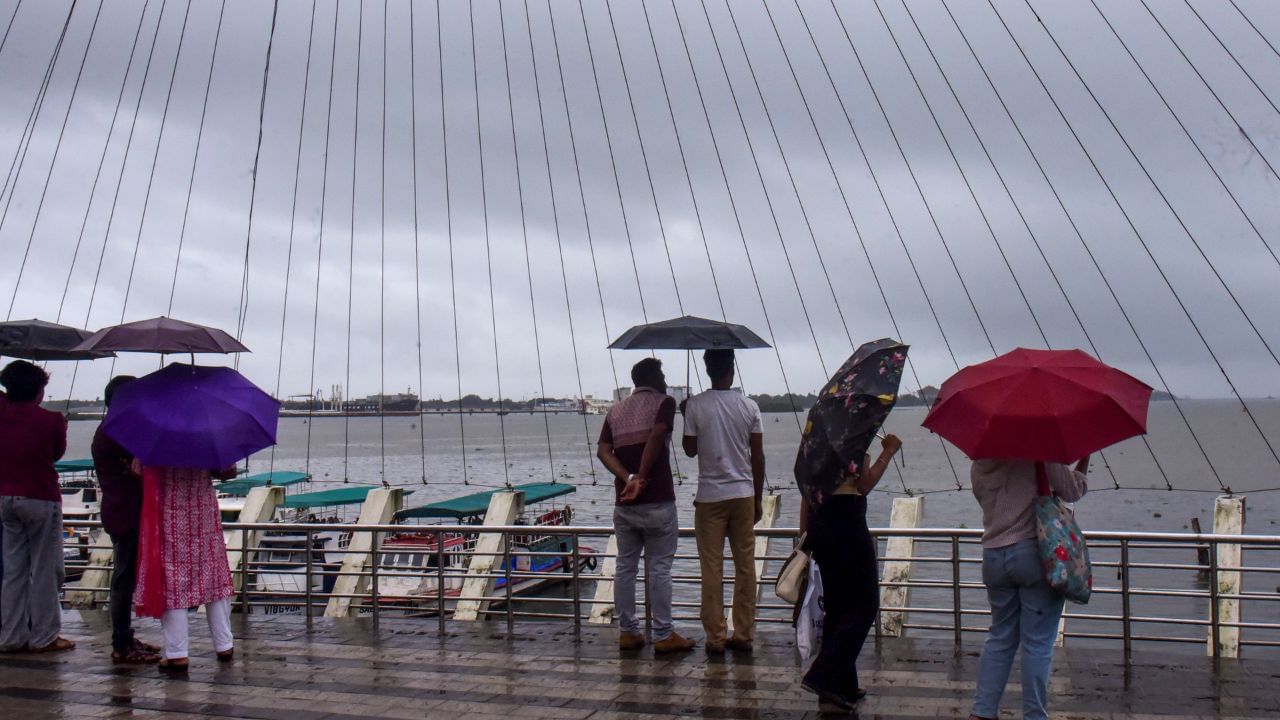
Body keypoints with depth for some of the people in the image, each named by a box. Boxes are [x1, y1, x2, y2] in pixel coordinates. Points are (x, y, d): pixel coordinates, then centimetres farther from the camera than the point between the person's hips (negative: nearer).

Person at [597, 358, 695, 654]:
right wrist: (641, 476, -15)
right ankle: (663, 635, 5)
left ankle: (627, 632, 15)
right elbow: (657, 435, -19)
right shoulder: (664, 402, 0)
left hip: (624, 503, 5)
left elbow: (603, 451, 1)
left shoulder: (616, 411, 15)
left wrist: (629, 478, -9)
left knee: (625, 568, 11)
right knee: (659, 568, 1)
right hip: (657, 502, -5)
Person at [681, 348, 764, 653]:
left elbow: (690, 449, 1)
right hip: (743, 494, 2)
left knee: (712, 568, 4)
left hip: (710, 497, -2)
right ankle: (743, 635, 13)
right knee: (746, 566, 9)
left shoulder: (695, 405, -6)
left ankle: (715, 638, 7)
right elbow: (758, 457, 2)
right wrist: (757, 499, 11)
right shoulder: (750, 406, -1)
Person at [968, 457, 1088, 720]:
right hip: (1034, 552, -5)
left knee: (1000, 638, 17)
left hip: (993, 557, 5)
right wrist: (1084, 461, 13)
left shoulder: (978, 467, 8)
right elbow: (1072, 491, -2)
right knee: (1037, 644, 3)